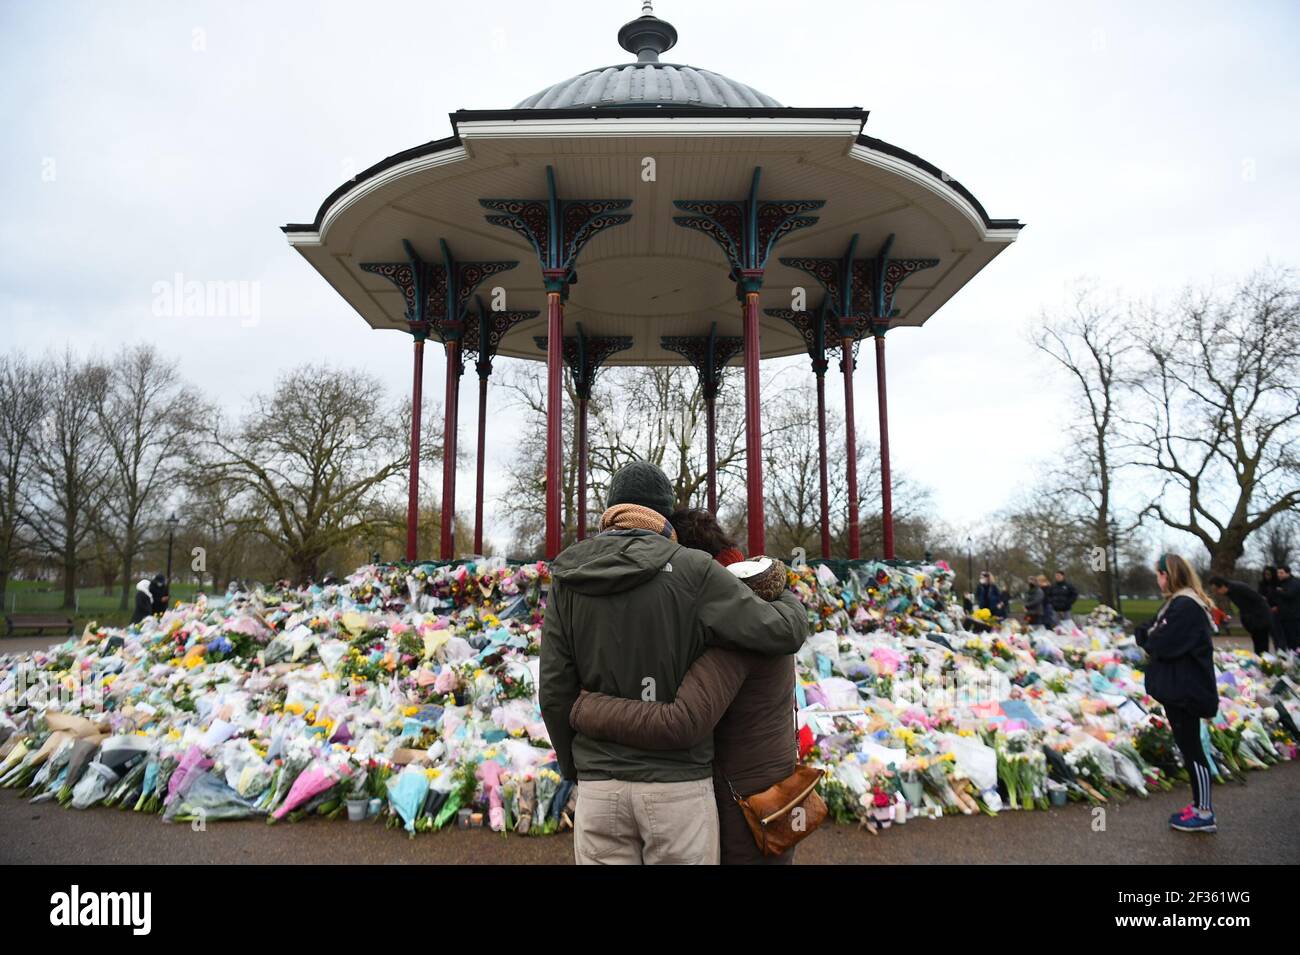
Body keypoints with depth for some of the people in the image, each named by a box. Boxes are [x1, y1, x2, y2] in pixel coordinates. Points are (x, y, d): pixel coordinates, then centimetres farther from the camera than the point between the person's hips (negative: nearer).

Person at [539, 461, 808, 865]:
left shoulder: (568, 579, 1)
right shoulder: (691, 570, -8)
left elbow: (556, 689, -1)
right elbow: (780, 633, -11)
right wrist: (791, 608, 14)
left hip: (602, 787, 2)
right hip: (678, 786, -2)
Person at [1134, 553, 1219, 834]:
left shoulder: (1186, 606, -20)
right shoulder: (1177, 602, 12)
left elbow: (1164, 644, -23)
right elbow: (1154, 633, 15)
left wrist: (1146, 638, -5)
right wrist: (1148, 635, -4)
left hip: (1186, 690, -10)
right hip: (1177, 687, 10)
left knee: (1191, 749, -1)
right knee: (1187, 747, 16)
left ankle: (1205, 814, 8)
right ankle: (1201, 803, 26)